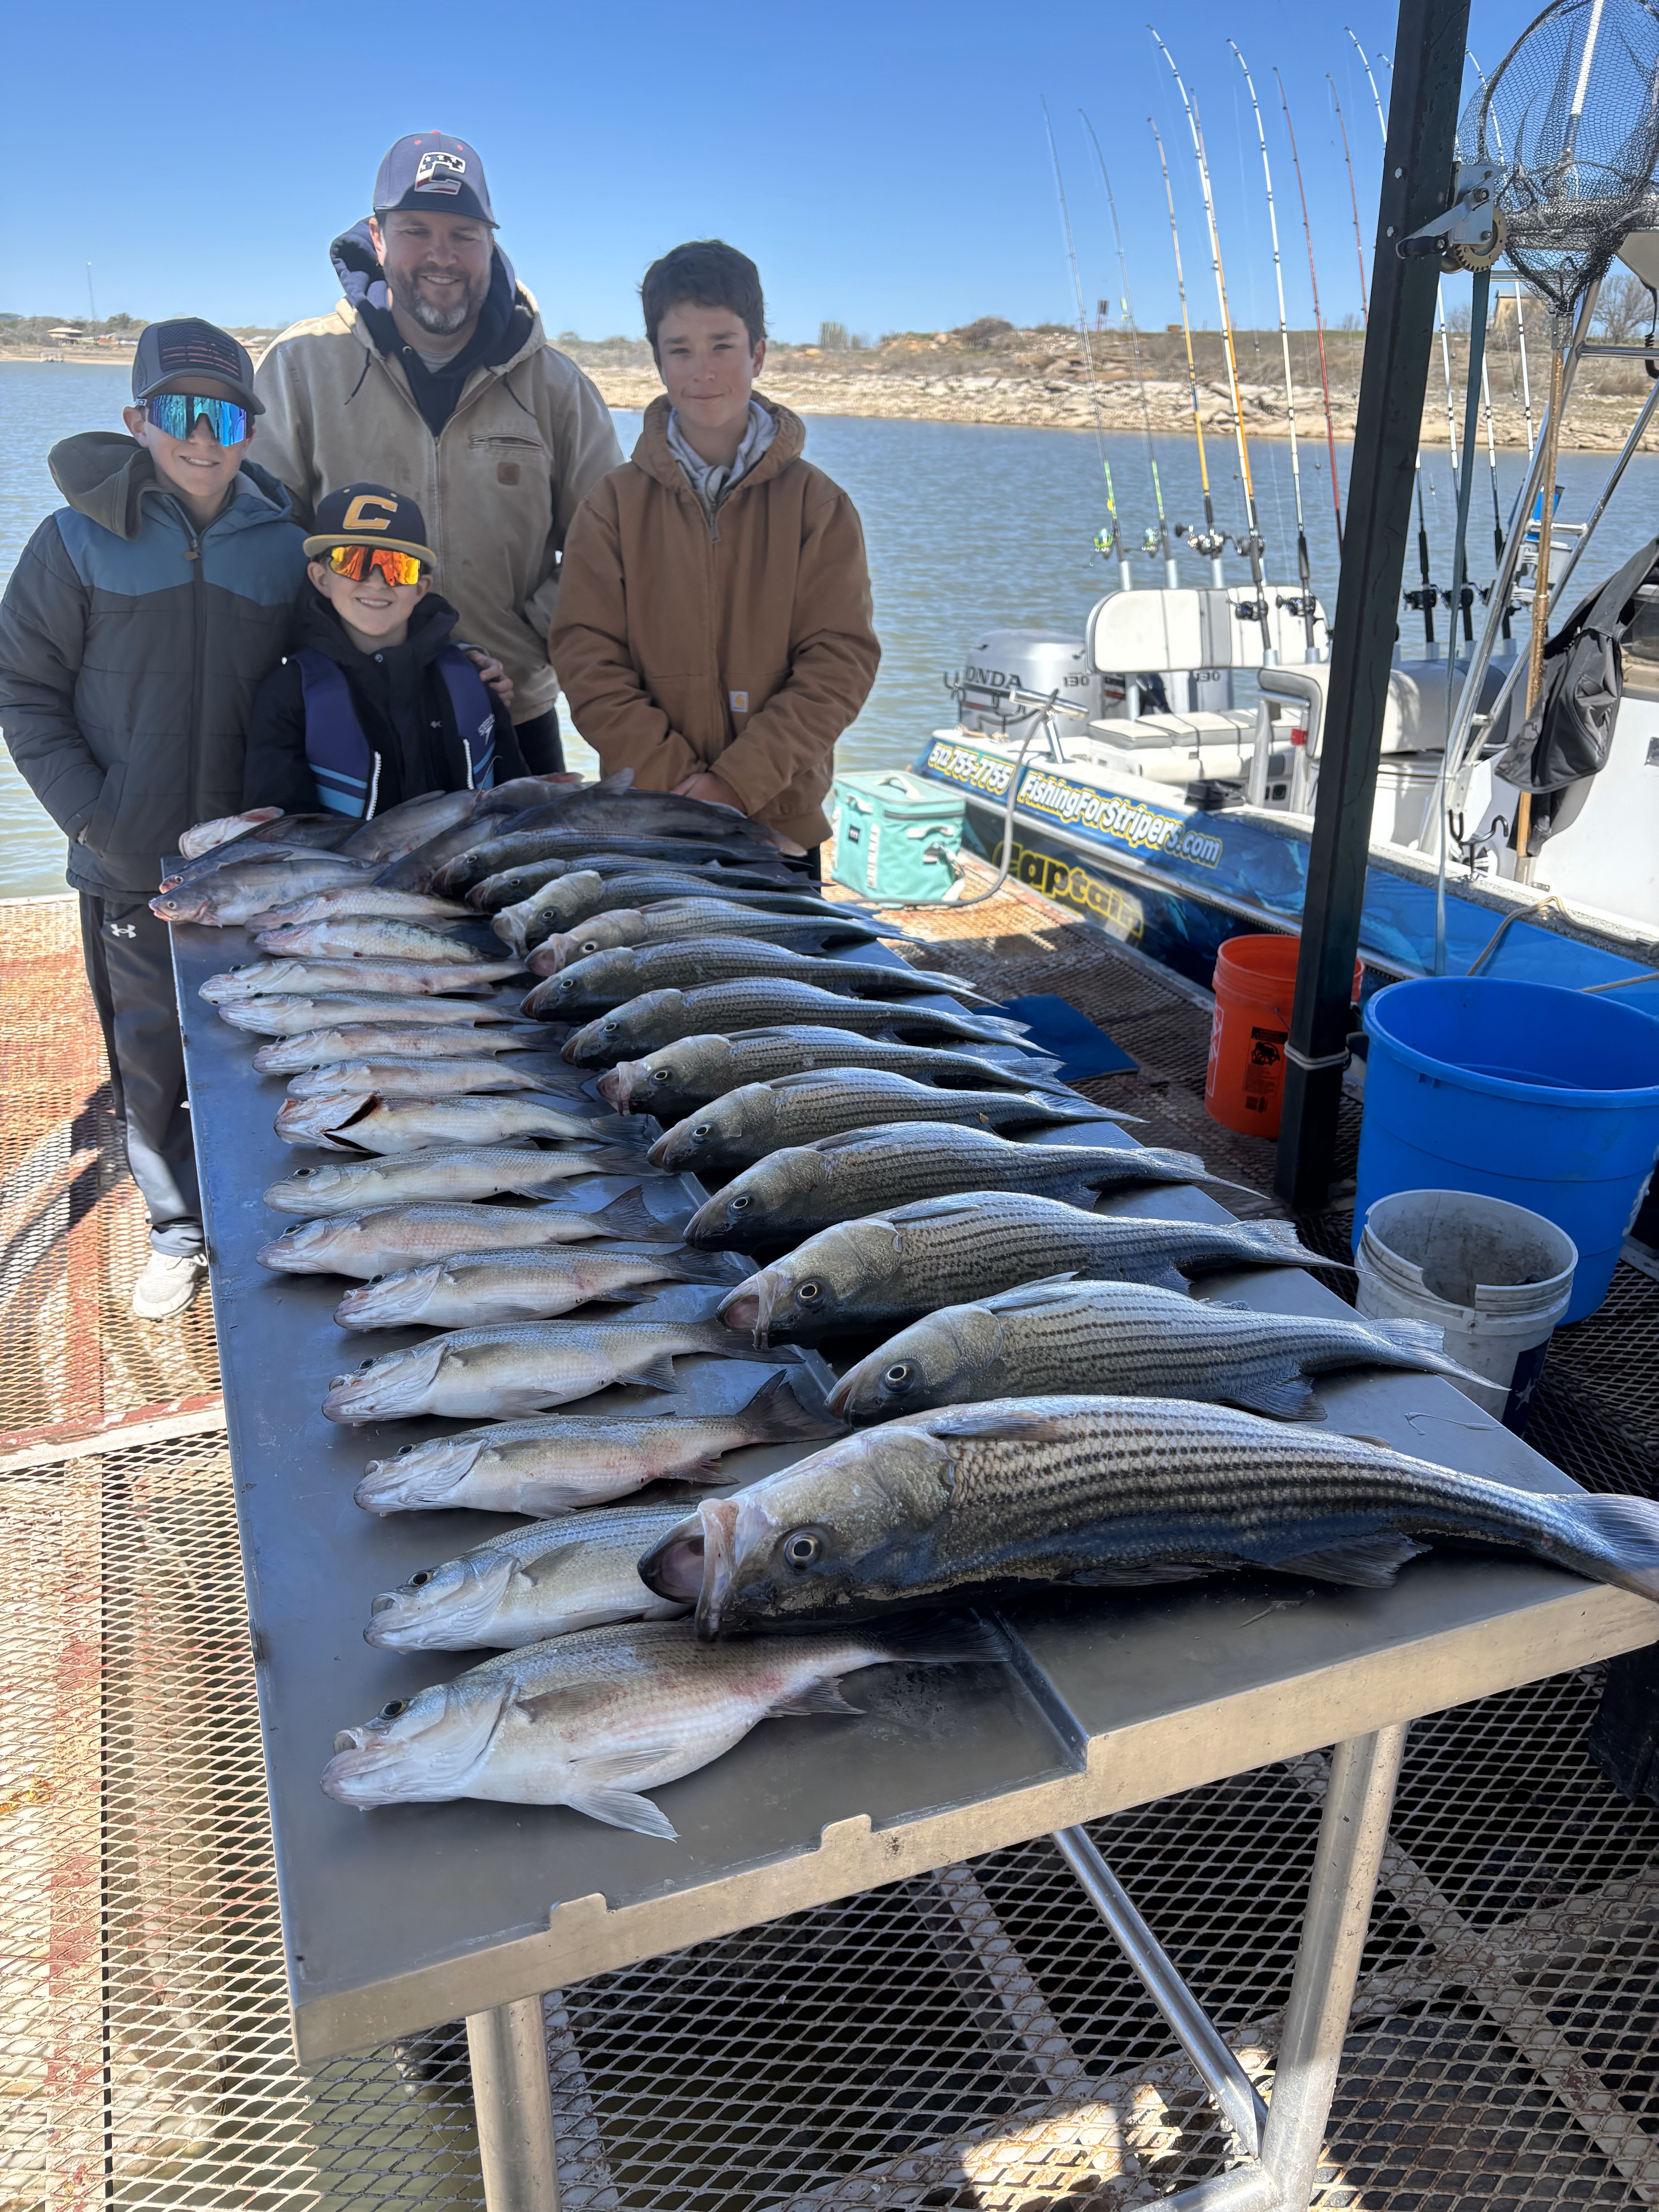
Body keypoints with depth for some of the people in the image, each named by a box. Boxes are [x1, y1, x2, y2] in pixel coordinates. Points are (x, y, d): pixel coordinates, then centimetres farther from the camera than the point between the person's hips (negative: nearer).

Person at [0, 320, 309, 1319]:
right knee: (150, 1058, 8)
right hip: (131, 864, -1)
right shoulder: (81, 540, -2)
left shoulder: (285, 543, 3)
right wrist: (91, 812, -11)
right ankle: (180, 1231, 25)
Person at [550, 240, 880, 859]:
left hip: (782, 820, 0)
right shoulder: (614, 504, 4)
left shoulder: (818, 504, 2)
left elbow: (841, 660, -6)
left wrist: (738, 782, -17)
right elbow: (587, 659, -3)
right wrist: (677, 782, -16)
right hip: (644, 821, 1)